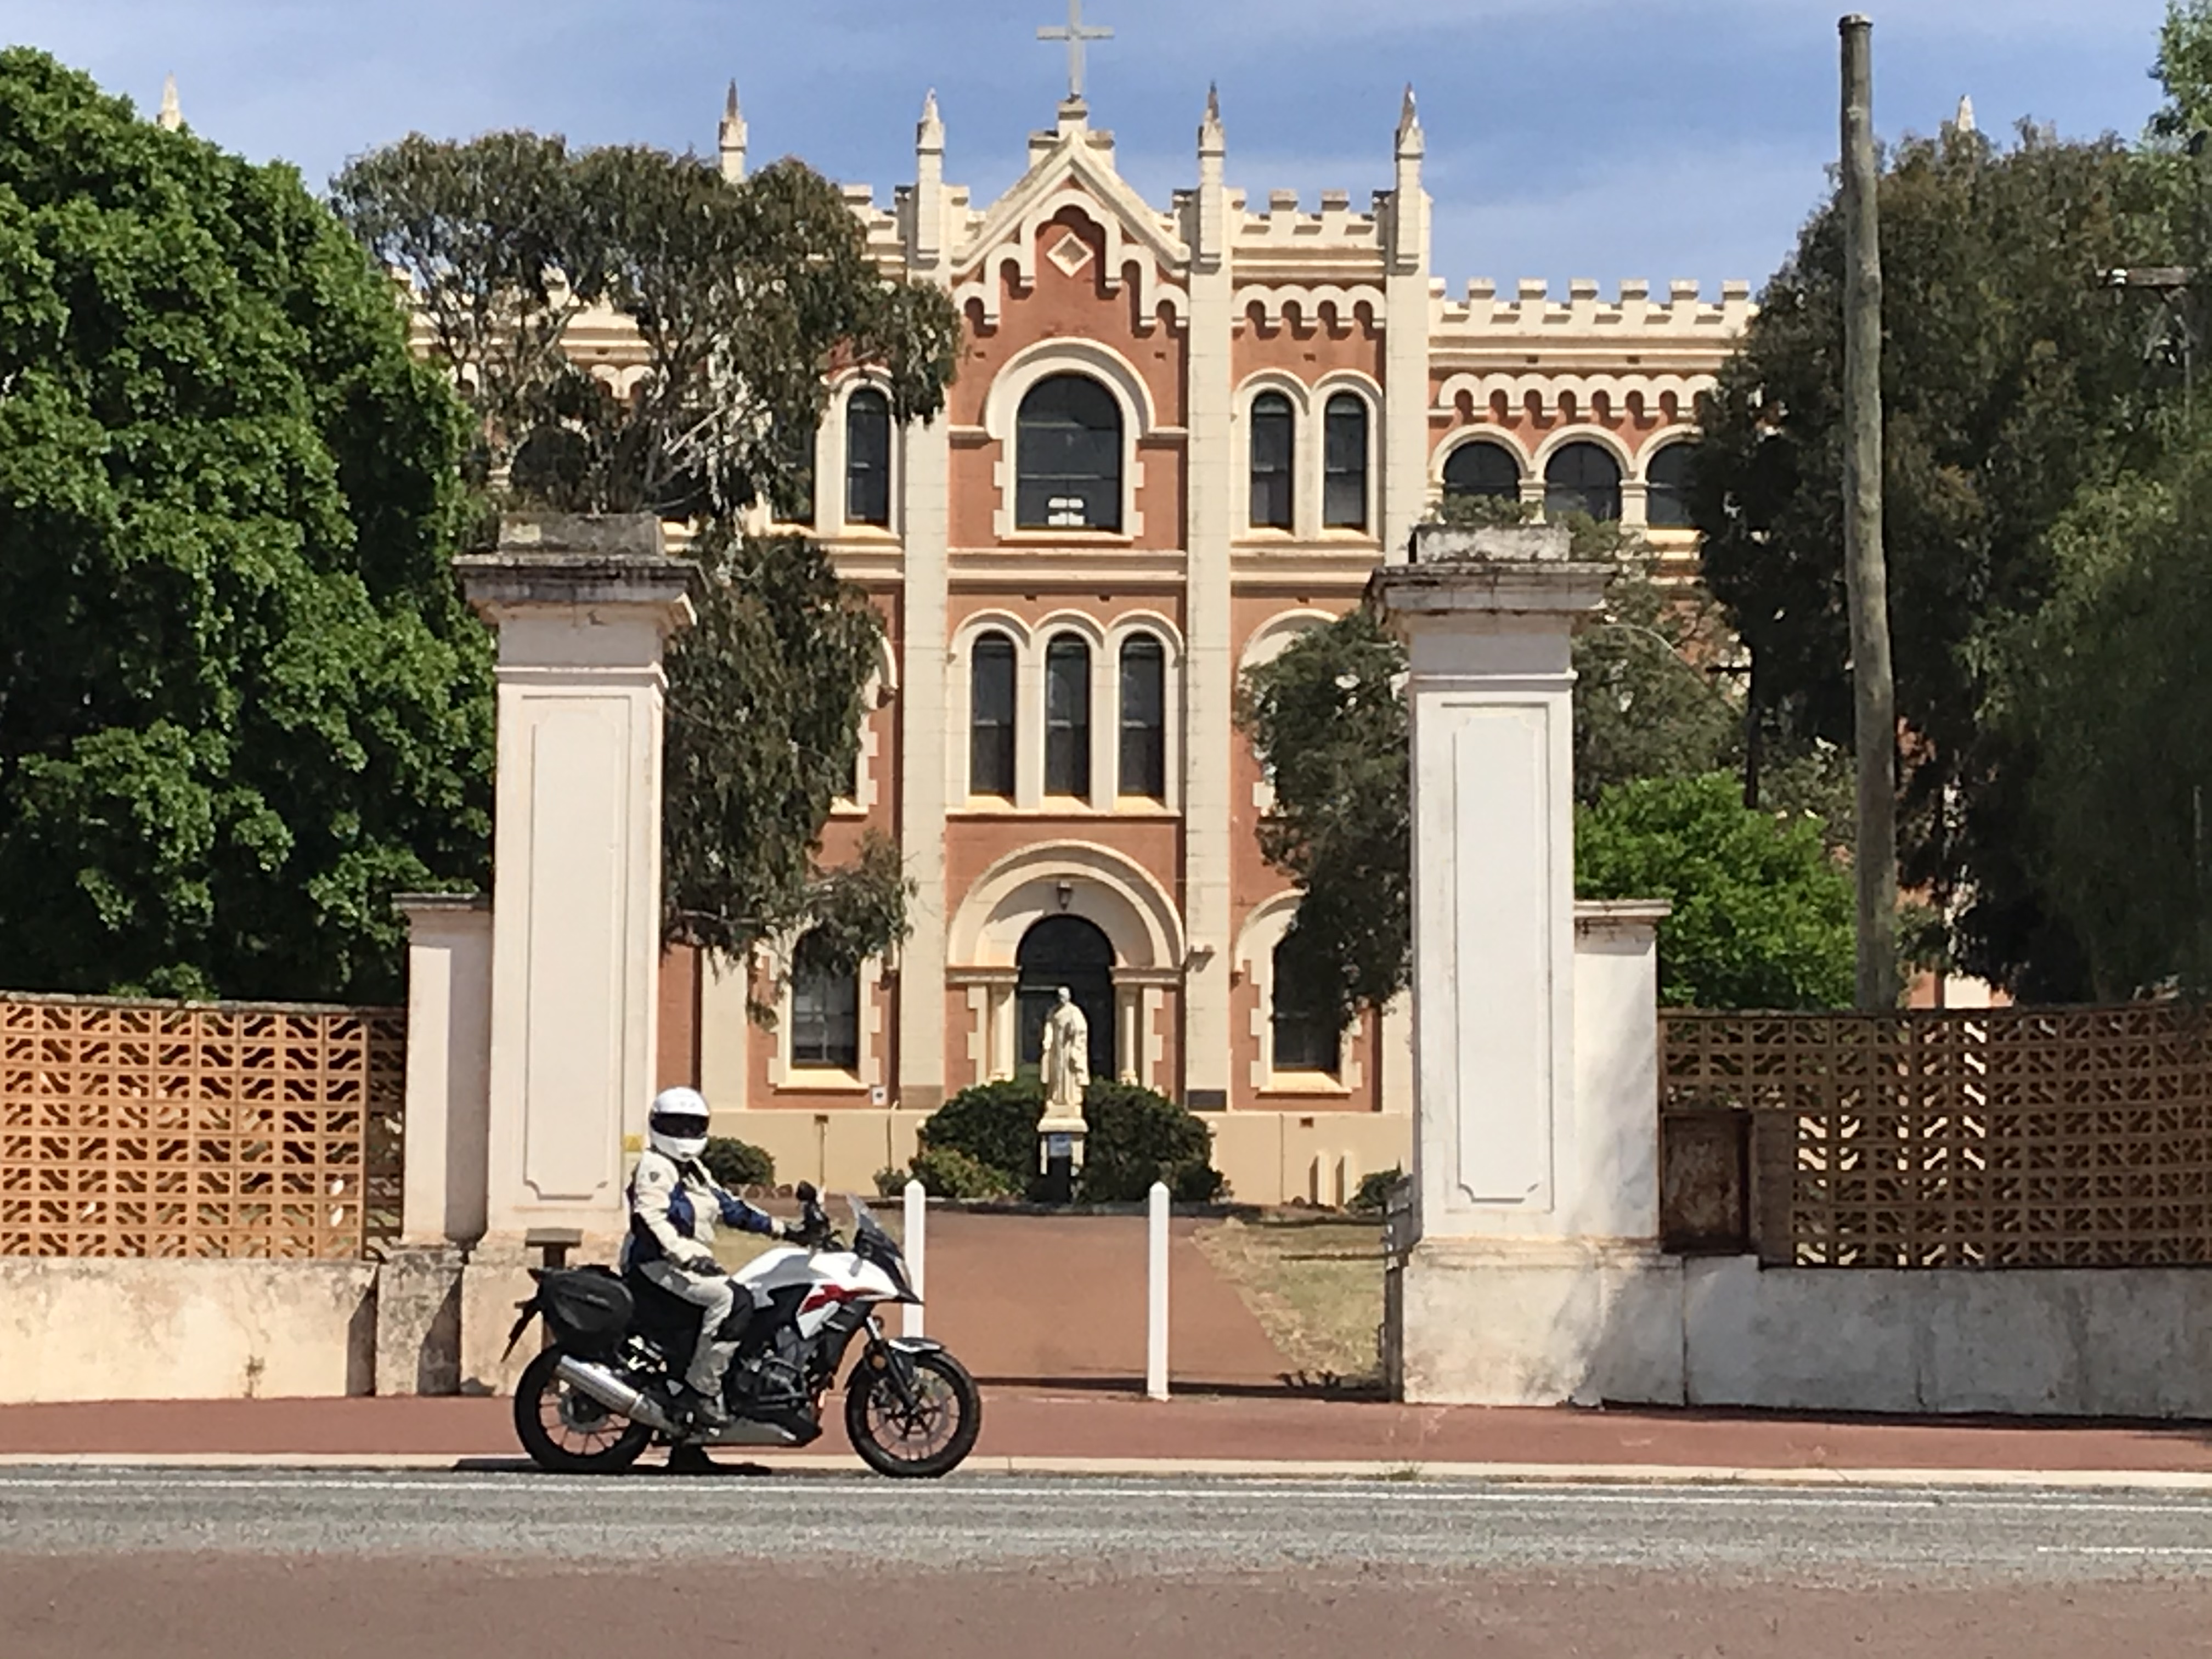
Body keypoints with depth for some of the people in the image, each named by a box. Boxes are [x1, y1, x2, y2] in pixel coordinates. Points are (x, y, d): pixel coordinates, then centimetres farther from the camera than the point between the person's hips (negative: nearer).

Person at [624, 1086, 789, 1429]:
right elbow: (651, 1218, -20)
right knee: (732, 1299, -28)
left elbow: (728, 1206, 23)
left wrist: (777, 1228, 16)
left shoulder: (694, 1171, 23)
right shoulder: (654, 1168, -7)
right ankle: (701, 1391, -30)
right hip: (659, 1264, -10)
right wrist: (686, 1256, -30)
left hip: (694, 1262, 10)